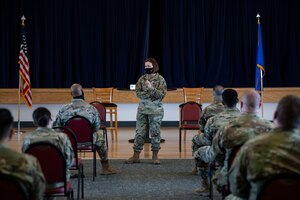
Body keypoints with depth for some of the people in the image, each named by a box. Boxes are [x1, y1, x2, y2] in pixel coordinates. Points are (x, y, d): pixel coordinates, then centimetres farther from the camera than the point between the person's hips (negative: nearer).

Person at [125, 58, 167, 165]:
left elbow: (161, 95, -10)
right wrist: (149, 94, -13)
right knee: (139, 132, 3)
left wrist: (151, 88, -22)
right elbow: (138, 92, 2)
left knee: (155, 132, 1)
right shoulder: (142, 79, 7)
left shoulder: (160, 80, -2)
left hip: (156, 110, -3)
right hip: (142, 108, 3)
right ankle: (136, 156, 8)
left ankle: (155, 156, 10)